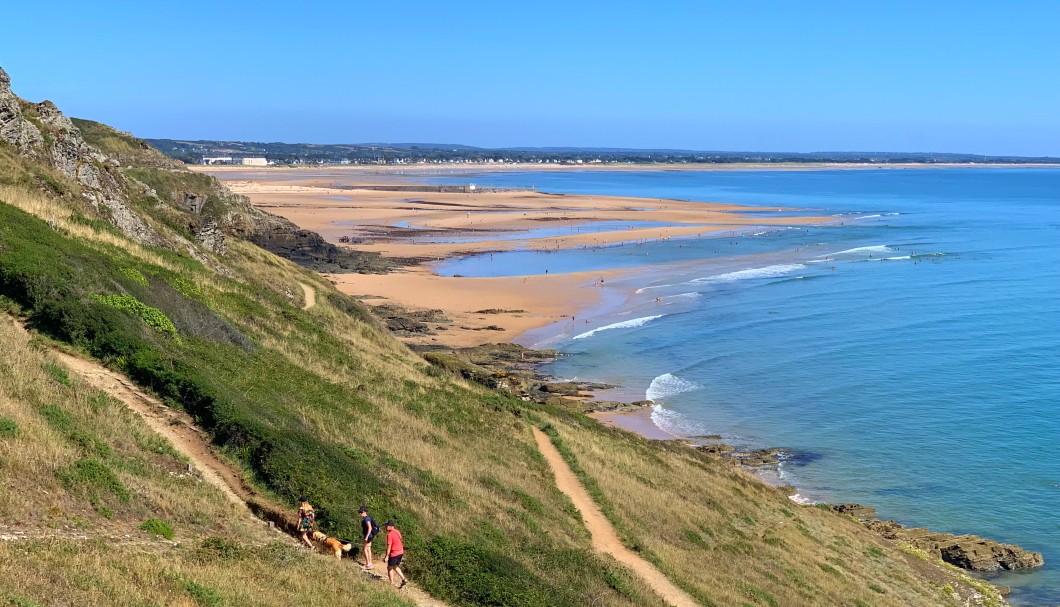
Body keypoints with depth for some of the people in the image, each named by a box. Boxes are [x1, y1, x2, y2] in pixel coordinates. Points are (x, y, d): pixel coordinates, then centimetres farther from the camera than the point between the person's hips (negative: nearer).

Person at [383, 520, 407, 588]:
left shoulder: (389, 535, -21)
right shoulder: (397, 532, 4)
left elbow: (389, 546, -21)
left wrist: (387, 556, -16)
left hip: (394, 554, -8)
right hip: (400, 552, 8)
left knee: (390, 568, 10)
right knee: (395, 567, 24)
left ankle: (391, 584, 16)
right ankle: (404, 579, 17)